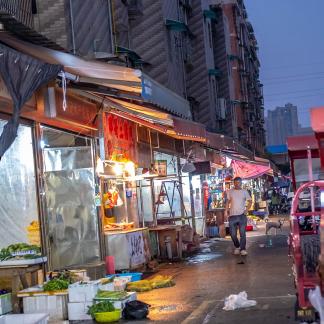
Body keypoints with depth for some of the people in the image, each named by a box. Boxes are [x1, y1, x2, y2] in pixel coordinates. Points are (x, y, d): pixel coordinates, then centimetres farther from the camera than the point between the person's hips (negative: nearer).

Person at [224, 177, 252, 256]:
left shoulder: (244, 192, 5)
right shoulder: (230, 192, 7)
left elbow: (250, 201, 9)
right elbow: (228, 202, 12)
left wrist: (246, 210, -4)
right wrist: (226, 211, 0)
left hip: (242, 215, -1)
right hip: (232, 216, 1)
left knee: (243, 233, -4)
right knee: (233, 234, 3)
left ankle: (243, 249, 1)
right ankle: (237, 247, 24)